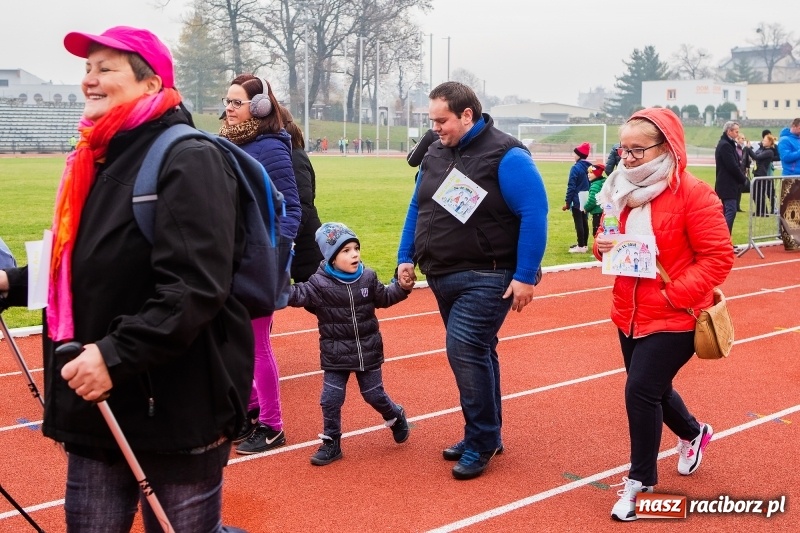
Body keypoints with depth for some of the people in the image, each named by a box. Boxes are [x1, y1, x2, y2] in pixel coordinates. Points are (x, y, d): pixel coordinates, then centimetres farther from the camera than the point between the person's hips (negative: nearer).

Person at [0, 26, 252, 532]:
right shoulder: (99, 161, 12)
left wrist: (118, 356, -30)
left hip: (178, 410, -8)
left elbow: (195, 287, -26)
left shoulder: (188, 160, -15)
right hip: (98, 407, 9)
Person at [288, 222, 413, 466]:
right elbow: (298, 295, -23)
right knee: (331, 400, -1)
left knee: (374, 394, 12)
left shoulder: (368, 277, -1)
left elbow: (383, 297, 15)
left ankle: (396, 416, 42)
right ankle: (331, 444, 14)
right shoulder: (320, 283, -12)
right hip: (336, 356, -1)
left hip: (368, 352, 2)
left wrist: (401, 287, 1)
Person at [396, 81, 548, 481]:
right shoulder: (435, 154, 11)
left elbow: (534, 214, -16)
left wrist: (525, 276, -20)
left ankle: (480, 442, 0)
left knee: (465, 351, -14)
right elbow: (417, 209, 19)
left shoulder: (505, 155, -12)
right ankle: (486, 436, 25)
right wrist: (406, 257, 12)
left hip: (484, 278, -7)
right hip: (443, 278, 7)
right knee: (475, 353, 14)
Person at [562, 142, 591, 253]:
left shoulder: (576, 168, -15)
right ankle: (584, 244, 20)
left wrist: (567, 202, -12)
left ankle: (581, 246, 0)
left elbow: (571, 187, -16)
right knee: (585, 222, 14)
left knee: (578, 223, -2)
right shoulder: (590, 167, 6)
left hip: (577, 200, -7)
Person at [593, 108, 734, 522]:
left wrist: (674, 293, -23)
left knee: (641, 390, -12)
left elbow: (719, 257, -18)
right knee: (652, 389, 19)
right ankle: (693, 433, 50)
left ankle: (640, 480, 7)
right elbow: (610, 239, 17)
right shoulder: (623, 191, 5)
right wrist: (603, 246, -7)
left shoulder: (693, 195, -17)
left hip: (673, 319, -7)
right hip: (630, 314, 7)